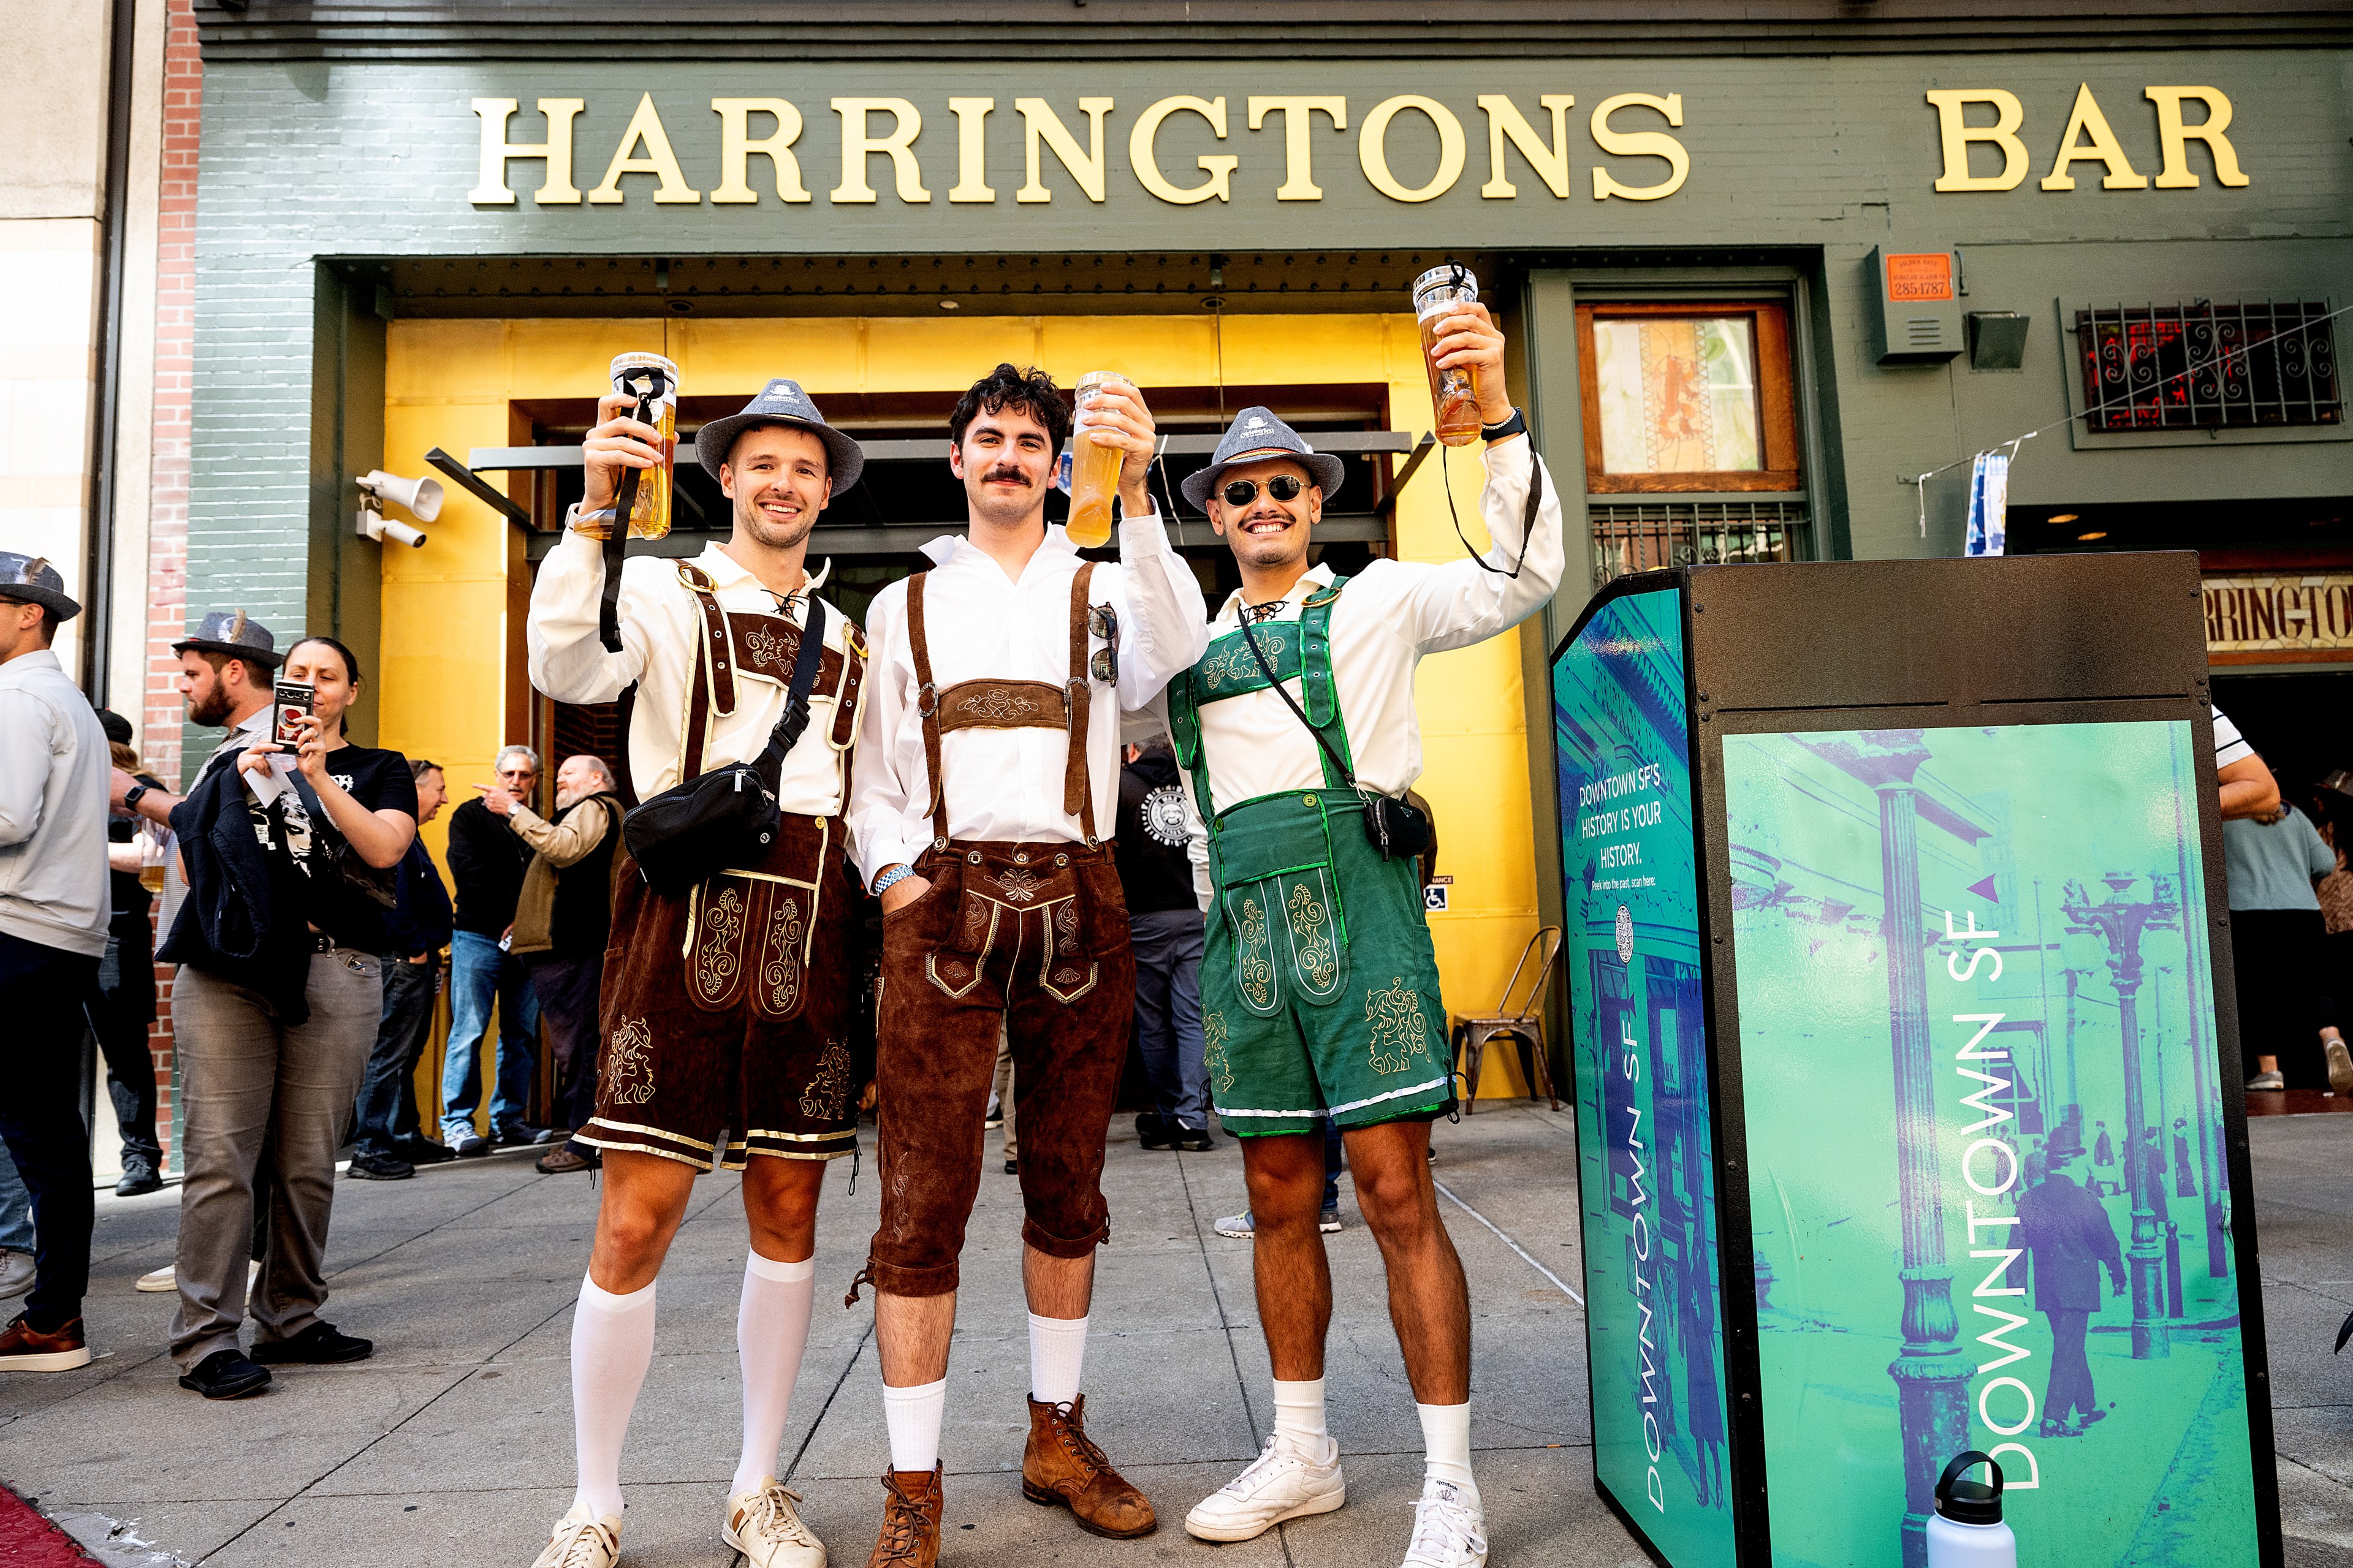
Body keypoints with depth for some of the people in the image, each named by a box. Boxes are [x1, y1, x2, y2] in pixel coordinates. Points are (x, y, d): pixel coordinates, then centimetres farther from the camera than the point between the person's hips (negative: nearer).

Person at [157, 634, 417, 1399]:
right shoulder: (240, 759, 22)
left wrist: (319, 778, -9)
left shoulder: (378, 769, 17)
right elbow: (191, 858, 13)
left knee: (307, 1162, 1)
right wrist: (244, 782, 1)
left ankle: (290, 1320, 13)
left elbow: (386, 848, -2)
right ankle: (205, 1337, -4)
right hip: (229, 969, 1)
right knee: (219, 1156, -7)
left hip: (335, 975, -1)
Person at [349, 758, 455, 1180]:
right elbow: (392, 897, -23)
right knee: (388, 1055, -8)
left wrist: (429, 953, 16)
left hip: (418, 962, 11)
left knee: (407, 1055, 16)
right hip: (403, 961, -11)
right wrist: (416, 949, -19)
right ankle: (371, 1150, -5)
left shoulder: (408, 836, 20)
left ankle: (407, 1140, 25)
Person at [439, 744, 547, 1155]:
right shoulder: (471, 816, 3)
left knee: (522, 1035, 4)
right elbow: (469, 874, -9)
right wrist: (515, 906, -10)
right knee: (469, 1031, -7)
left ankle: (508, 1120, 10)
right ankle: (457, 1123, -3)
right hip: (479, 938, -4)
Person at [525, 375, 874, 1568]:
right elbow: (563, 669, -14)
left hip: (810, 925, 4)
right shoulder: (663, 590, 6)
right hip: (689, 903, -4)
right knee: (637, 1222, -4)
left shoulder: (848, 638, 21)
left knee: (788, 1213, 8)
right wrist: (597, 508, -22)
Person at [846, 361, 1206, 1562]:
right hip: (944, 898, 0)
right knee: (923, 1192, -6)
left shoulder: (1103, 587, 14)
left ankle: (1058, 1436, 25)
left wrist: (1134, 497, -22)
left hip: (1078, 899, 1)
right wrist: (895, 874, -4)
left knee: (1067, 1183, 10)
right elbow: (872, 769, 13)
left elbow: (1172, 655, -10)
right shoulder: (905, 605, 18)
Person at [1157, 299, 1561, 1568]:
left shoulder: (1377, 599, 9)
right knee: (1279, 1198, 10)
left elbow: (1521, 576, -4)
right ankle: (1302, 1453, 25)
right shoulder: (1196, 639, 20)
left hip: (1354, 896, -4)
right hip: (1244, 916, 4)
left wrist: (1496, 410, -16)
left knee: (1394, 1188, -6)